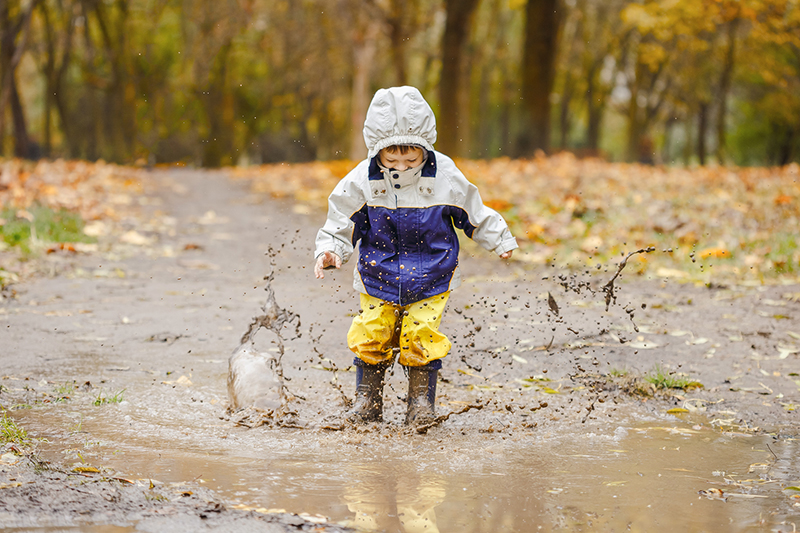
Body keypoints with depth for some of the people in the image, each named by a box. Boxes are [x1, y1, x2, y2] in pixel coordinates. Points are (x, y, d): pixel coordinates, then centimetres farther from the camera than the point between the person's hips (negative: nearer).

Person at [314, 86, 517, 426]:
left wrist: (500, 240, 4)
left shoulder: (445, 178, -11)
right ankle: (367, 399, 16)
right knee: (370, 336, -3)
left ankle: (422, 400, 9)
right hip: (378, 280, 1)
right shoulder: (362, 182, -12)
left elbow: (474, 214, 4)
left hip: (429, 282, -1)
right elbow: (341, 224, -3)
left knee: (421, 338, -8)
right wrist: (329, 251, -19)